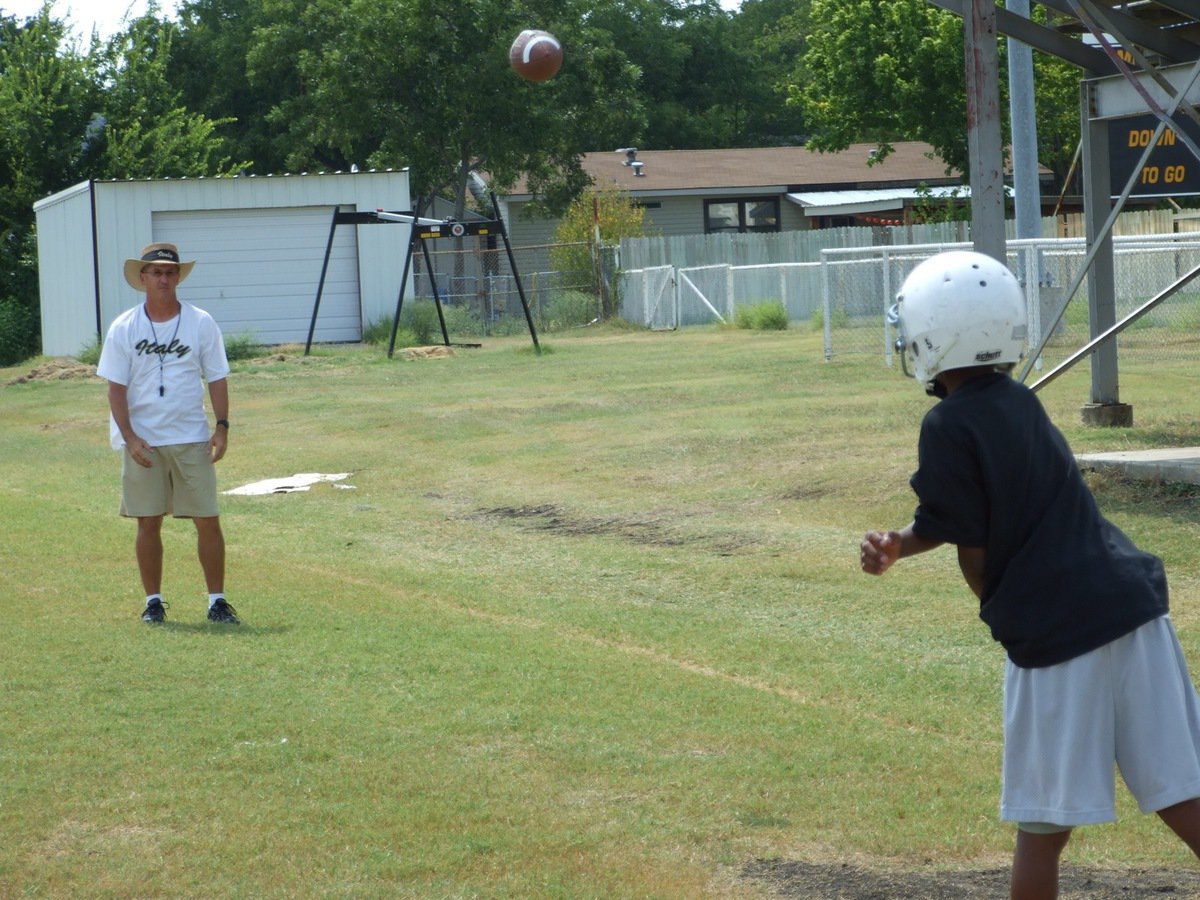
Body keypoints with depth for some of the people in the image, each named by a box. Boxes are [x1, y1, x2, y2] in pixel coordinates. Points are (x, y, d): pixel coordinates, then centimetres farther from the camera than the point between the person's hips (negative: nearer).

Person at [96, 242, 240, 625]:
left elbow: (217, 378, 5)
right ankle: (153, 601, 15)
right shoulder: (123, 328, -1)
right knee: (148, 522, 4)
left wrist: (222, 427, -6)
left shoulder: (201, 323, 1)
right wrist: (130, 438, -11)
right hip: (143, 441, 0)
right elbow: (116, 388, -1)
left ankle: (217, 600, 6)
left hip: (192, 439, 0)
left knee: (208, 520, -2)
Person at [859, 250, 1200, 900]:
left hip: (1053, 632, -7)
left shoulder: (949, 426, -9)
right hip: (1134, 603, 7)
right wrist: (900, 544, 7)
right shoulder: (1018, 402, 12)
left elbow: (975, 555, -3)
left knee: (1045, 826, 5)